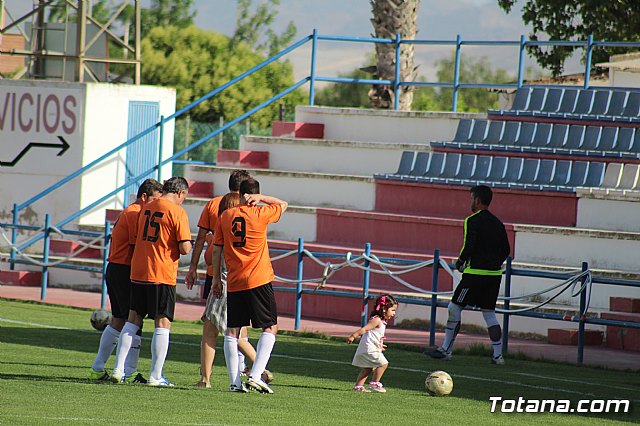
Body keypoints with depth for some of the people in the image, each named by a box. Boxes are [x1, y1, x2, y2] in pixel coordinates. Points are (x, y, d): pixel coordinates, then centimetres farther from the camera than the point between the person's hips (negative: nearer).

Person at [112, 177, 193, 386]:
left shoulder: (146, 208, 11)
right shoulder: (177, 212, -9)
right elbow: (185, 248, -14)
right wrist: (187, 245, 8)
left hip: (137, 272, 6)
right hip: (162, 275, -6)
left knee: (133, 320, 13)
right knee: (162, 324, -1)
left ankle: (119, 368, 10)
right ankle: (155, 375, -3)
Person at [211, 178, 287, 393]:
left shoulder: (226, 216, 5)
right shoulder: (261, 214, -3)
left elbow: (216, 249, 6)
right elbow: (283, 204, 15)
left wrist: (216, 278, 13)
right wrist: (260, 198, 3)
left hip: (234, 283, 3)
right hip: (259, 280, -3)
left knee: (232, 331, 9)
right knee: (270, 328, 3)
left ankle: (234, 382, 3)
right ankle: (255, 375, -12)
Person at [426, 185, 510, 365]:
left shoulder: (472, 221, -8)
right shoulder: (497, 223, 13)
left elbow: (469, 246, -17)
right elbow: (506, 250, 14)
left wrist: (460, 261, 0)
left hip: (475, 273, -7)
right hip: (495, 274, 7)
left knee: (455, 307, 2)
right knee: (489, 312, 11)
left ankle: (446, 349, 1)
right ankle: (498, 355, 5)